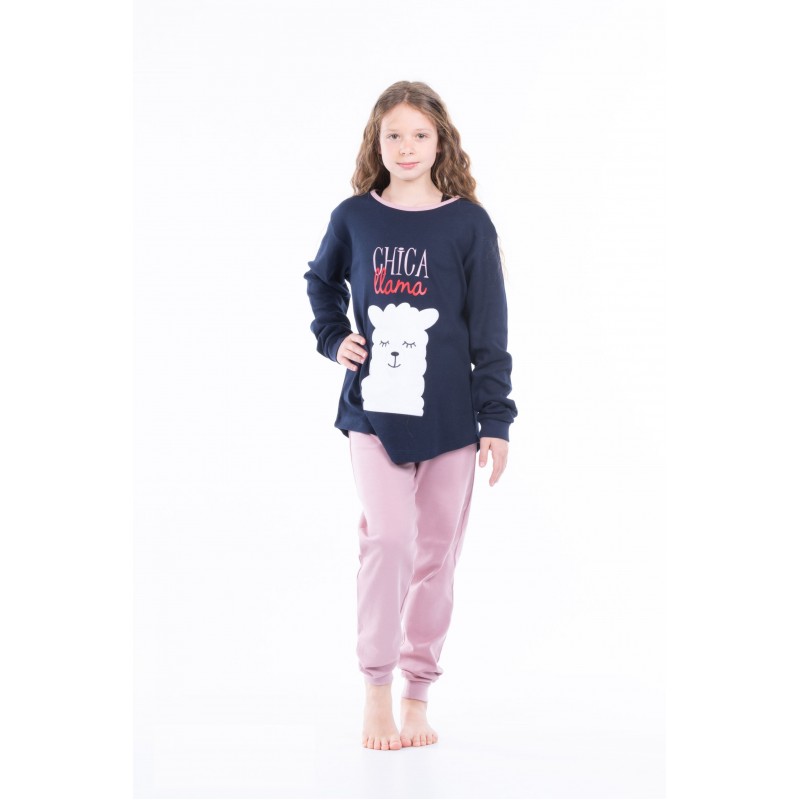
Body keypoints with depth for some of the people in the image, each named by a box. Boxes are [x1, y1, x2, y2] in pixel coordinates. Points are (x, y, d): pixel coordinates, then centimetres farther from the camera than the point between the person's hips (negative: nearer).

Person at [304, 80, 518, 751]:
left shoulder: (469, 224, -1)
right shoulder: (354, 218, 3)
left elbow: (490, 330, 0)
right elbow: (322, 281, 23)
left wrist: (495, 420, -3)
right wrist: (333, 338, 5)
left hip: (449, 417, 0)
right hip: (373, 411, 0)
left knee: (436, 552, 6)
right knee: (386, 538, -14)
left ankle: (418, 690, 19)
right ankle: (375, 689, -2)